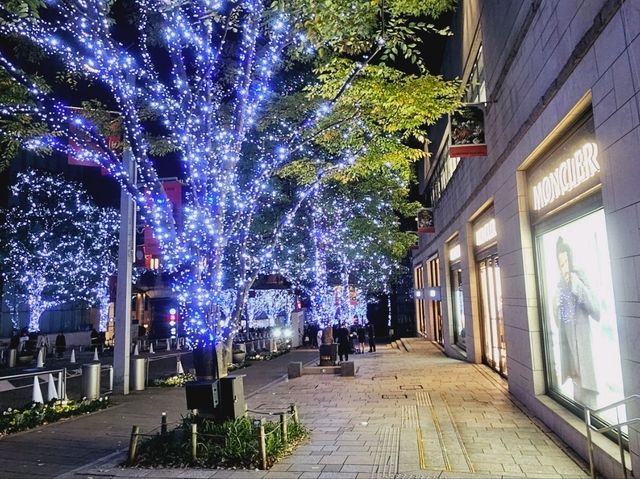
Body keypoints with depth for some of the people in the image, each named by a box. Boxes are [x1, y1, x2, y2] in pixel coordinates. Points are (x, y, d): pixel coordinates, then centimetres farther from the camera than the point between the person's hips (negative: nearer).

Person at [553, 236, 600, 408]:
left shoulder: (580, 279, -10)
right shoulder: (560, 285, 8)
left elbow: (597, 314, -18)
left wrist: (580, 289, -25)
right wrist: (556, 308, -4)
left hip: (583, 346, -6)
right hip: (567, 344, 6)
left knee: (588, 398, -3)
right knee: (577, 393, 15)